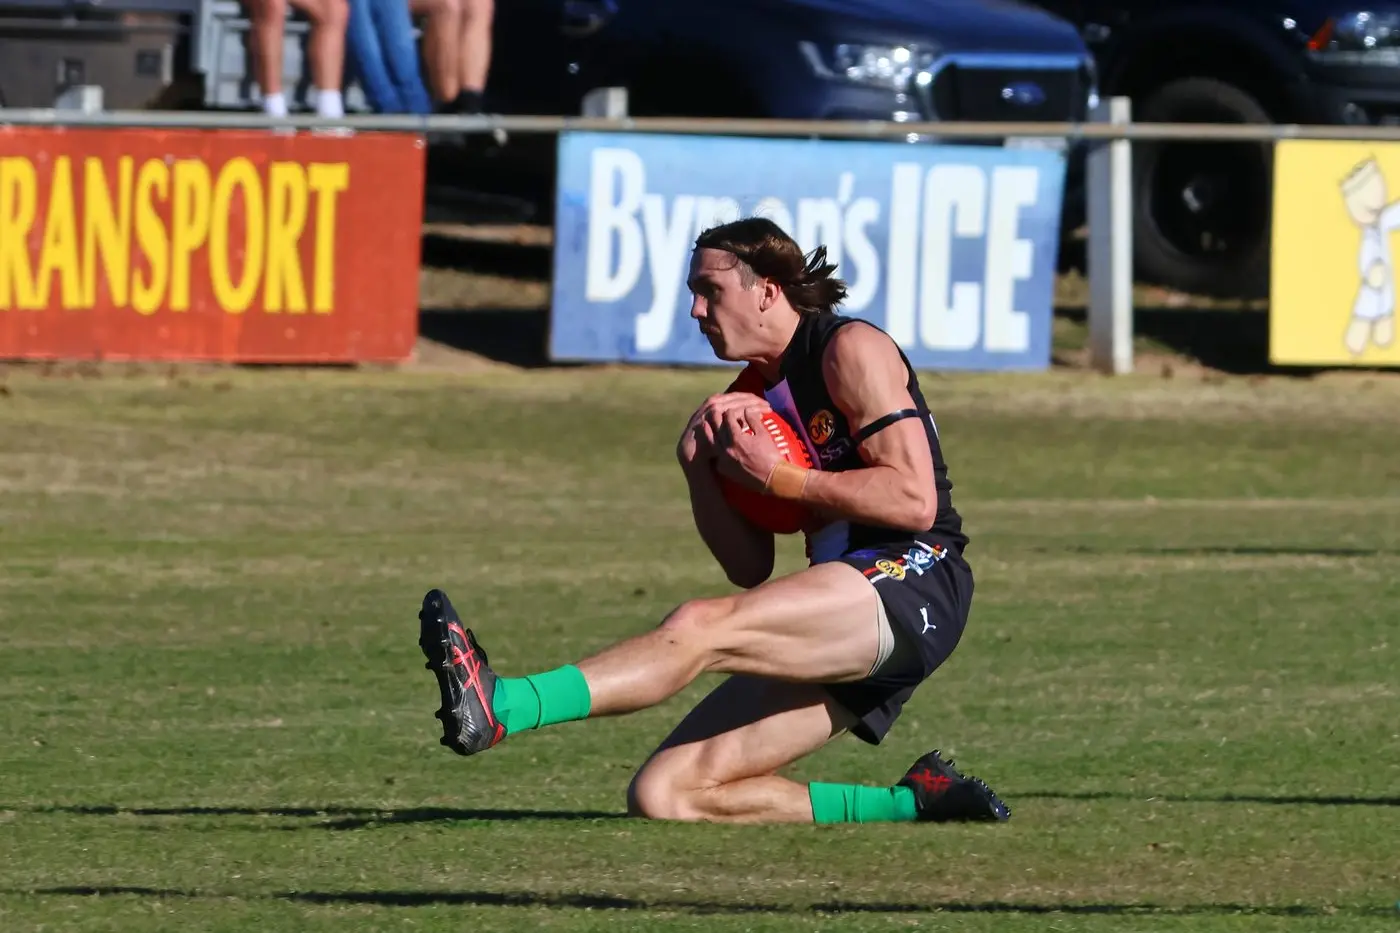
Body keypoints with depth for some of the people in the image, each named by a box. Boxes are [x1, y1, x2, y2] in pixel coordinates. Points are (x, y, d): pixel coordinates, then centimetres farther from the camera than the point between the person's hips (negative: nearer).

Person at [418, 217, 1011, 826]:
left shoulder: (849, 349, -3)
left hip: (911, 577, -9)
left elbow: (915, 500, -13)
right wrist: (700, 467, -1)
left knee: (700, 627, -31)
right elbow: (750, 571, 14)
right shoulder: (750, 396, 20)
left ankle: (499, 707, -49)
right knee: (662, 794, -4)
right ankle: (910, 803, 4)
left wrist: (778, 478, -12)